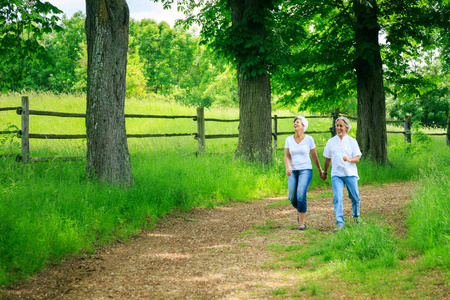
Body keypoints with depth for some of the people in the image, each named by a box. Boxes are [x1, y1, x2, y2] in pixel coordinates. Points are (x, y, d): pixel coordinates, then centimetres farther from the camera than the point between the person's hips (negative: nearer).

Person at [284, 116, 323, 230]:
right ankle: (300, 211, 34)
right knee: (292, 197, 0)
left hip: (305, 170, -3)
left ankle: (302, 222, -8)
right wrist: (287, 167, -17)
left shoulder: (309, 139, -3)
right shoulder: (289, 139, 4)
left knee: (301, 195, -18)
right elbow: (287, 156, 1)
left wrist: (320, 169, 14)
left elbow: (314, 156, 7)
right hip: (293, 171, 3)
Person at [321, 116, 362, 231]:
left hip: (350, 173, 0)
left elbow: (357, 158, 0)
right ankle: (340, 223, -16)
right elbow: (327, 159, 18)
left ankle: (356, 216, 33)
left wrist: (349, 159, -21)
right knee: (337, 198, -13)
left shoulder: (352, 141, 4)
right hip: (336, 174, 1)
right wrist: (325, 172, 23)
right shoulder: (331, 142, 9)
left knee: (355, 198, 6)